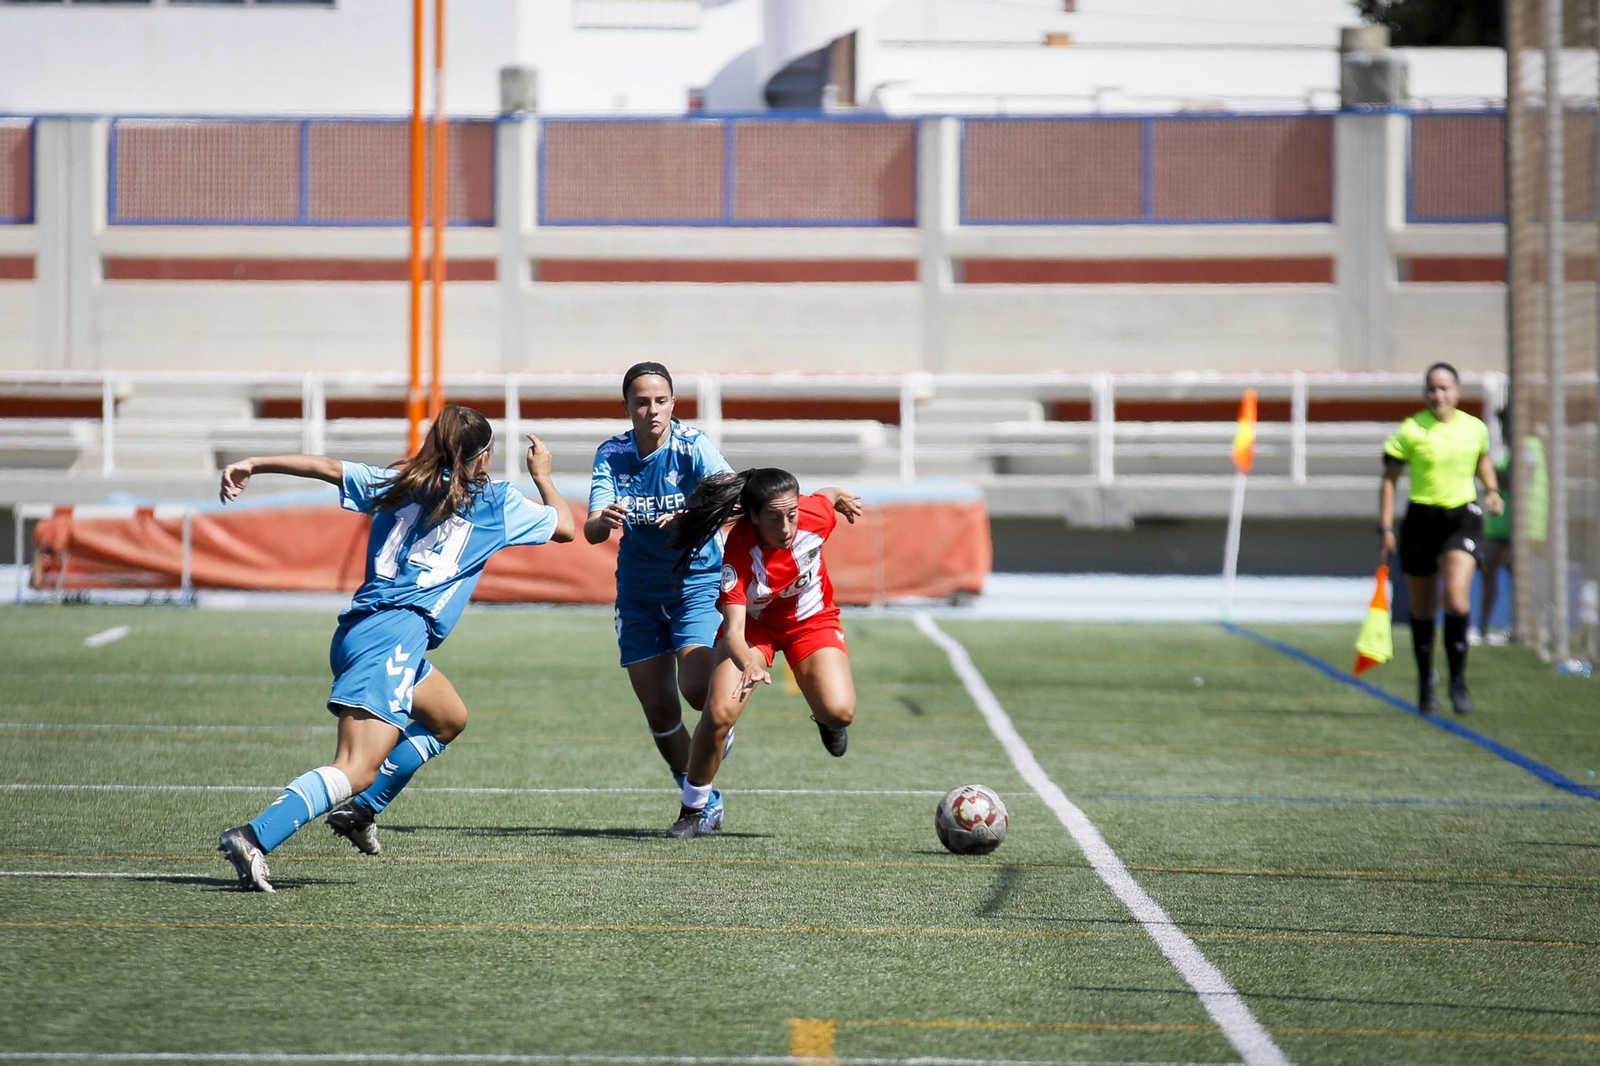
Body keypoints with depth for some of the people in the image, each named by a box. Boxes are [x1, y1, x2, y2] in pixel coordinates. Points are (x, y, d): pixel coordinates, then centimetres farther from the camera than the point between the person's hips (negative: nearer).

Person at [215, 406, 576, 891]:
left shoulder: (397, 485, 21)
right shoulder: (496, 502, 11)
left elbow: (324, 466, 15)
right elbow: (566, 527, 24)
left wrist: (254, 464, 19)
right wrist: (542, 476, 39)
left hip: (356, 630, 8)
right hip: (395, 636, -8)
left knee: (448, 718, 31)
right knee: (357, 770, -18)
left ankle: (361, 810, 23)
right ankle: (254, 837, -37)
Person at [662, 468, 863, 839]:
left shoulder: (816, 516, -29)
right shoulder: (738, 554, -35)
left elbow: (831, 496, -2)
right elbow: (733, 633, -41)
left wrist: (843, 499, 22)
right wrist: (749, 664, -62)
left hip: (812, 619, 1)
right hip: (753, 623, -1)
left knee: (839, 712, -22)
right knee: (719, 712, -21)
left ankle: (825, 721, 20)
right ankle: (695, 811, 2)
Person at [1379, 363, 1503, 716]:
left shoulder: (1475, 428, 3)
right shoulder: (1410, 431, -6)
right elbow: (1389, 479, -1)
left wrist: (1492, 490, 9)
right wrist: (1386, 528, -5)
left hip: (1463, 518, 1)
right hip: (1422, 518, -1)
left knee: (1457, 600, -19)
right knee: (1423, 609, 9)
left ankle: (1458, 682, -6)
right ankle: (1426, 683, 29)